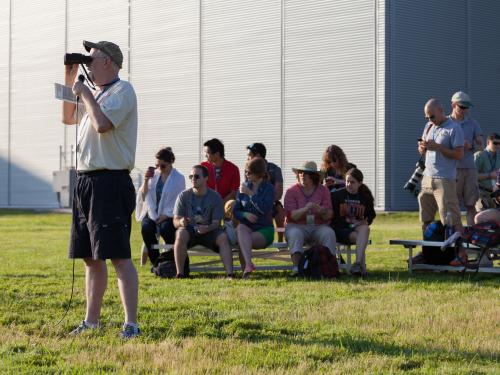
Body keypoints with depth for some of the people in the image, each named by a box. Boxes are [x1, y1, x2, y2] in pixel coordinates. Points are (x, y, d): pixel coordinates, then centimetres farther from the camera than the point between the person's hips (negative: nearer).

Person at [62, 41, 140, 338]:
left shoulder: (122, 90, -8)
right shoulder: (98, 94, 20)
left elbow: (102, 124, -23)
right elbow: (68, 118, 32)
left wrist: (85, 93, -9)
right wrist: (70, 79, 23)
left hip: (111, 182, -9)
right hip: (86, 181, 9)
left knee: (119, 256, -12)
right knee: (91, 257, 13)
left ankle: (131, 324, -12)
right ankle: (92, 322, 20)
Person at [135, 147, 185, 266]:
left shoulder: (179, 178, 1)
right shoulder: (154, 174, 12)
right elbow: (143, 196, 10)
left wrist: (165, 215, -15)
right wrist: (146, 181, -7)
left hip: (169, 215, -3)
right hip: (152, 213, 3)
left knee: (165, 228, -35)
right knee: (146, 228, -29)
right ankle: (156, 263, -16)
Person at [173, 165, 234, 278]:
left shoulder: (215, 197, -1)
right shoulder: (184, 196, 0)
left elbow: (216, 222, -7)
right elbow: (175, 221, -3)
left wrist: (207, 228, -31)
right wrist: (180, 222, -30)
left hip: (208, 231, 0)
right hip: (189, 230, 0)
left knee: (223, 237, -29)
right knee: (181, 234, -34)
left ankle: (230, 274, -36)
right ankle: (179, 273, -31)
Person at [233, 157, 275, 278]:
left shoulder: (268, 188, -2)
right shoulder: (244, 187, 9)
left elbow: (265, 209, -18)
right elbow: (235, 211, 8)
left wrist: (250, 194, -18)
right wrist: (245, 215, -14)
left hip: (264, 229, -3)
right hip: (247, 226, 3)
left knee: (242, 241, -31)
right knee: (240, 227, -35)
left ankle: (245, 268, -22)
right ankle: (248, 264, -49)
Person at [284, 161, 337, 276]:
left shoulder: (323, 190, 7)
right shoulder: (291, 191, 3)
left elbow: (329, 216, 1)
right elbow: (290, 215, -9)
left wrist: (322, 211, -23)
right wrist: (305, 209, -25)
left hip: (319, 227, 1)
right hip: (298, 226, -1)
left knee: (329, 233, -30)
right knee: (295, 234, -34)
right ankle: (296, 266, -43)